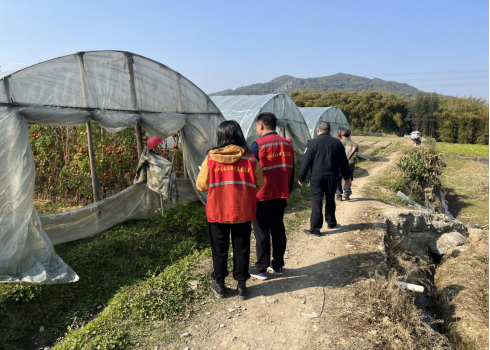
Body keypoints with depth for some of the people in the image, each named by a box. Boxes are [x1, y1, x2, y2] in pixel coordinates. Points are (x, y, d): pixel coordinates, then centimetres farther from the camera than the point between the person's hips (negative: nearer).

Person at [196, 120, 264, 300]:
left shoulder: (211, 158, -10)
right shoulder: (250, 159, -8)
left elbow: (201, 185, -6)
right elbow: (259, 185, -2)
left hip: (217, 212, 0)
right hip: (243, 212, 1)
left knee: (219, 248, 16)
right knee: (241, 248, 14)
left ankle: (219, 284, 29)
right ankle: (241, 285, 25)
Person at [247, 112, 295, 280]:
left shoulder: (258, 145, -14)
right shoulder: (288, 144, 4)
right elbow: (291, 171, 10)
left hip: (261, 197, -5)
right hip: (281, 197, 6)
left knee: (262, 233, 4)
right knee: (278, 230, 14)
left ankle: (261, 269, 14)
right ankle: (278, 265, 24)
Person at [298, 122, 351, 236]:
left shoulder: (313, 143, -5)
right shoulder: (338, 143, 8)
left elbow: (306, 161, -7)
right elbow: (344, 162, 13)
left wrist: (301, 178, -1)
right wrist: (347, 176, 20)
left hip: (317, 177, -4)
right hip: (332, 177, 4)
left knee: (317, 201, -3)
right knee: (330, 200, 20)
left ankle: (315, 228, -5)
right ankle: (331, 222, 32)